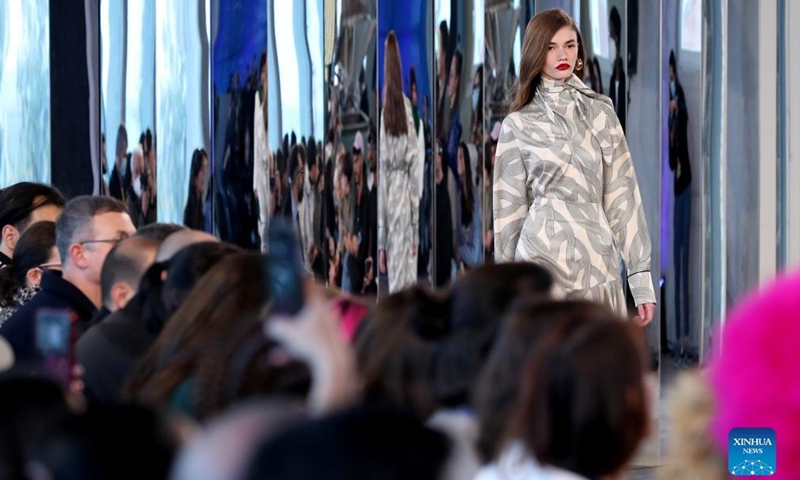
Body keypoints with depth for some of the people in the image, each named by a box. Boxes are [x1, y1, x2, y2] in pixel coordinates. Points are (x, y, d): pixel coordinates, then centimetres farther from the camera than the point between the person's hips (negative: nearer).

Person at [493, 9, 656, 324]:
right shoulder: (519, 124, 5)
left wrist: (641, 276, 0)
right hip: (543, 257, -2)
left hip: (597, 262, 2)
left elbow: (623, 196, 6)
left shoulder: (600, 112, 9)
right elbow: (509, 207, 7)